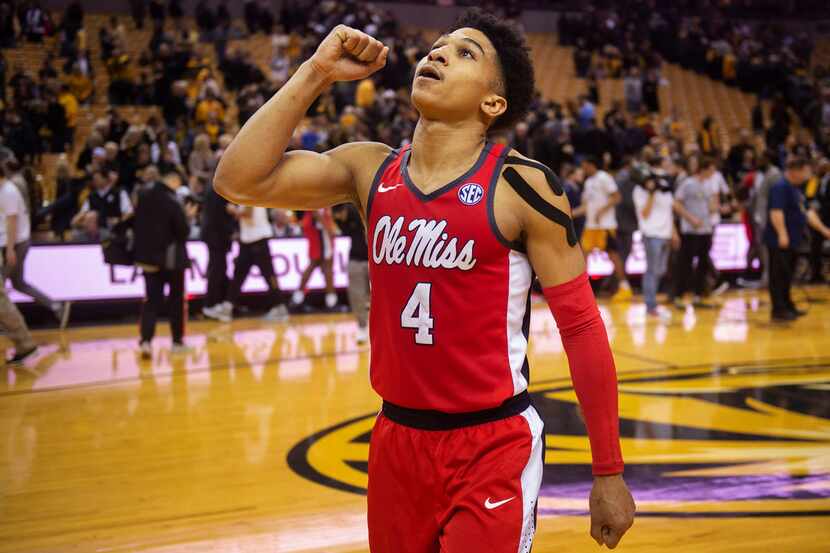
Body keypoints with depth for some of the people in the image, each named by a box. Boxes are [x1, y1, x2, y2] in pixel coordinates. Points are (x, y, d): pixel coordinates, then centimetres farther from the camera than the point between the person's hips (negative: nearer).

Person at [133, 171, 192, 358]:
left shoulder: (143, 197, 0)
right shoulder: (172, 202, -18)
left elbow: (137, 225, 11)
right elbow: (182, 231, -15)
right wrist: (185, 217, 0)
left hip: (148, 257, 4)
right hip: (172, 258, -4)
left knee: (152, 300, 6)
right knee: (176, 300, 11)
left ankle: (146, 340, -11)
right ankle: (177, 341, 17)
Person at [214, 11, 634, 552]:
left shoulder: (522, 185, -11)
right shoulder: (371, 169, 2)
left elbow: (581, 326, -8)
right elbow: (239, 179, -9)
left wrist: (609, 472, -7)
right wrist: (316, 72, -10)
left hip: (493, 444, -4)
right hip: (397, 436, 5)